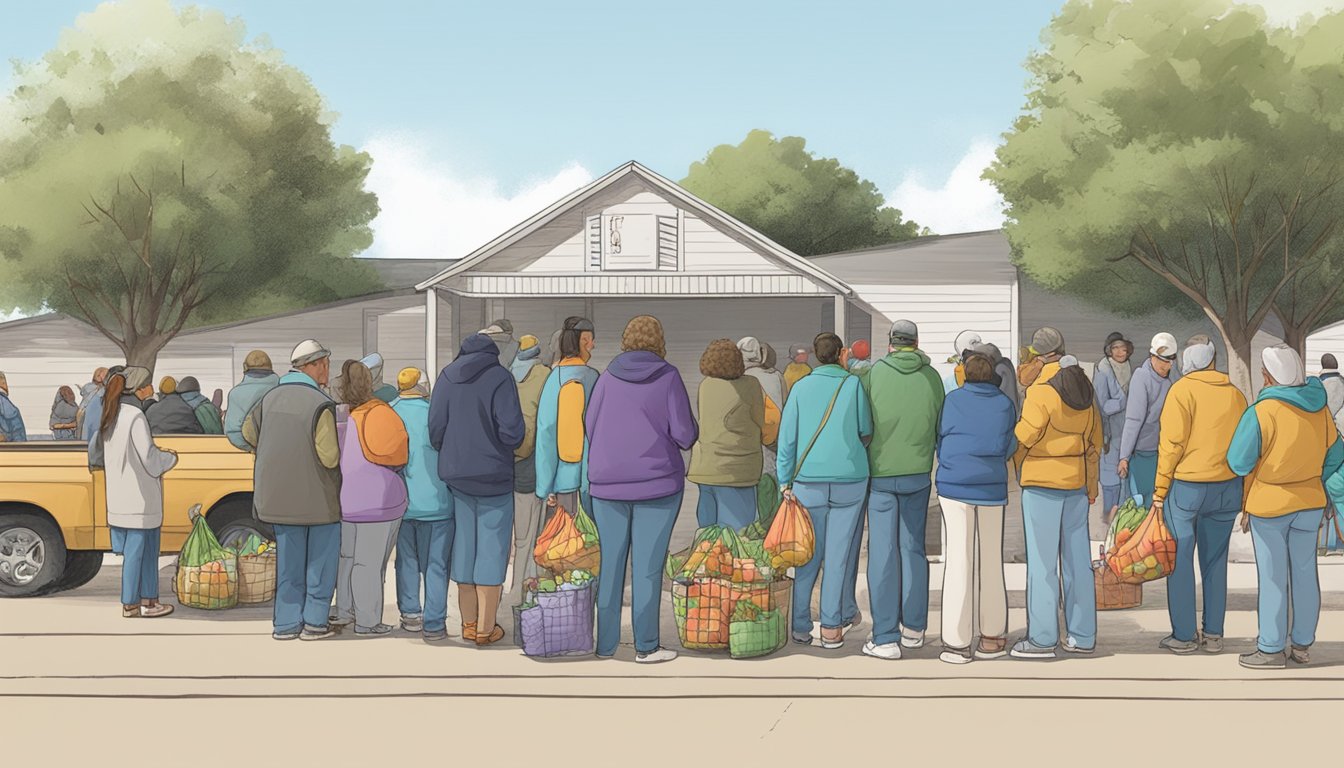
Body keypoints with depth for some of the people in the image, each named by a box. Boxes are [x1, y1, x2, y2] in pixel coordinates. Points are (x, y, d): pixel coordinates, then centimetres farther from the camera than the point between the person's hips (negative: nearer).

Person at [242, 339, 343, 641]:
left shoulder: (271, 398, 2)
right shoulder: (321, 405, -18)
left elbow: (248, 433, 16)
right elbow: (329, 457, -21)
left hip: (280, 495, 6)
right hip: (318, 496, -6)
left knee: (288, 560, 14)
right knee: (322, 558, 8)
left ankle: (286, 622, 16)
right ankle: (314, 621, 9)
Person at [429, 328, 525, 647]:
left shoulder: (446, 378, 4)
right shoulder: (499, 378, -10)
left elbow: (435, 430, 0)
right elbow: (512, 430, -17)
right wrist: (509, 443, 5)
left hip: (457, 476, 5)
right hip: (493, 476, -5)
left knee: (464, 545, 13)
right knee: (492, 548, 1)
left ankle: (469, 623, 19)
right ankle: (486, 628, 3)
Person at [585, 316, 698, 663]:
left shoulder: (608, 377, 2)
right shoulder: (668, 377, -6)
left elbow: (588, 425, 6)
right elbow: (685, 433, -8)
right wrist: (688, 438, 15)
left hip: (608, 481, 3)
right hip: (658, 481, -3)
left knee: (608, 561, 8)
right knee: (647, 564, 0)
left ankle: (604, 643, 11)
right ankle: (646, 646, 3)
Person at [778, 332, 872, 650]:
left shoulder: (801, 387, 1)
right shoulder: (853, 383, -2)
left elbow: (787, 437, 0)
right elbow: (866, 431, 3)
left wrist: (785, 482, 4)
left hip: (809, 481, 1)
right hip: (850, 479, -1)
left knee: (809, 555, 10)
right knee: (837, 555, 4)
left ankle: (800, 625, 10)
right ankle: (831, 628, 6)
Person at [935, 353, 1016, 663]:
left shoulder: (952, 400, 1)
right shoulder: (1005, 404, 6)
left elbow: (940, 441, 5)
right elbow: (1010, 448, 7)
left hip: (954, 486, -2)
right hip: (992, 488, 2)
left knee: (958, 562, -1)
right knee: (992, 562, 12)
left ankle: (957, 641, -2)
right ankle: (994, 635, 18)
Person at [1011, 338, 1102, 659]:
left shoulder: (1041, 392, -14)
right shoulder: (1084, 390, 9)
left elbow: (1022, 437, -15)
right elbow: (1095, 442, 13)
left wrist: (1015, 470, 4)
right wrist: (1091, 486, 19)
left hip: (1042, 482, -7)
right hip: (1077, 483, 7)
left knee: (1042, 561, -3)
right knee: (1078, 559, 10)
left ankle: (1042, 638, -1)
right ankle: (1082, 636, 15)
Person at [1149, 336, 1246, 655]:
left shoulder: (1182, 390, -8)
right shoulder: (1235, 394, 5)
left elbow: (1172, 443, -12)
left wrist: (1160, 490, -6)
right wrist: (1244, 496, 16)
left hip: (1186, 485, -5)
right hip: (1227, 487, 5)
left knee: (1180, 560, 3)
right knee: (1215, 561, 12)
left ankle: (1183, 636, 5)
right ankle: (1214, 635, 16)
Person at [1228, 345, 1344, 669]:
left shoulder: (1261, 412, -20)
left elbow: (1238, 463, -16)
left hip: (1269, 505, -5)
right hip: (1310, 503, 6)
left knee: (1273, 579, 2)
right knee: (1305, 574, 13)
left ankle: (1272, 649, 9)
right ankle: (1302, 644, 22)